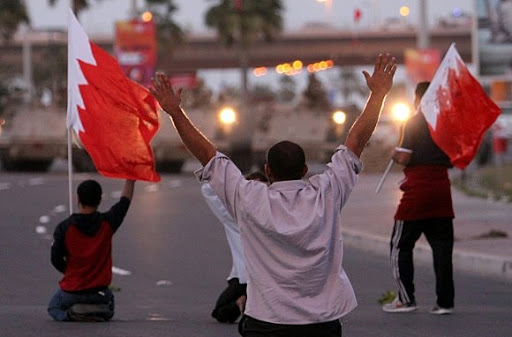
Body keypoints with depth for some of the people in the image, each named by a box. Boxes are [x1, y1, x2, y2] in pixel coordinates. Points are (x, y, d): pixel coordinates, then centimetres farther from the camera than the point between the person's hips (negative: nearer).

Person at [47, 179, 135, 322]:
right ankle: (100, 311, -2)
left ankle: (72, 313, -6)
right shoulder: (107, 224, -10)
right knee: (108, 311, 35)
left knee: (53, 308, 29)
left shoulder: (64, 228, -15)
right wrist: (131, 179, 20)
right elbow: (125, 200, 7)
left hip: (71, 292, -2)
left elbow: (56, 260, -8)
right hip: (99, 292, 2)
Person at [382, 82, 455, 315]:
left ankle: (406, 299, 3)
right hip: (442, 187, 5)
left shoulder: (413, 123, -7)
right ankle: (445, 301, 3)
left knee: (400, 245, 6)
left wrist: (395, 155, 7)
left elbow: (404, 158, -14)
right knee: (442, 245, 6)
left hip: (418, 188, -5)